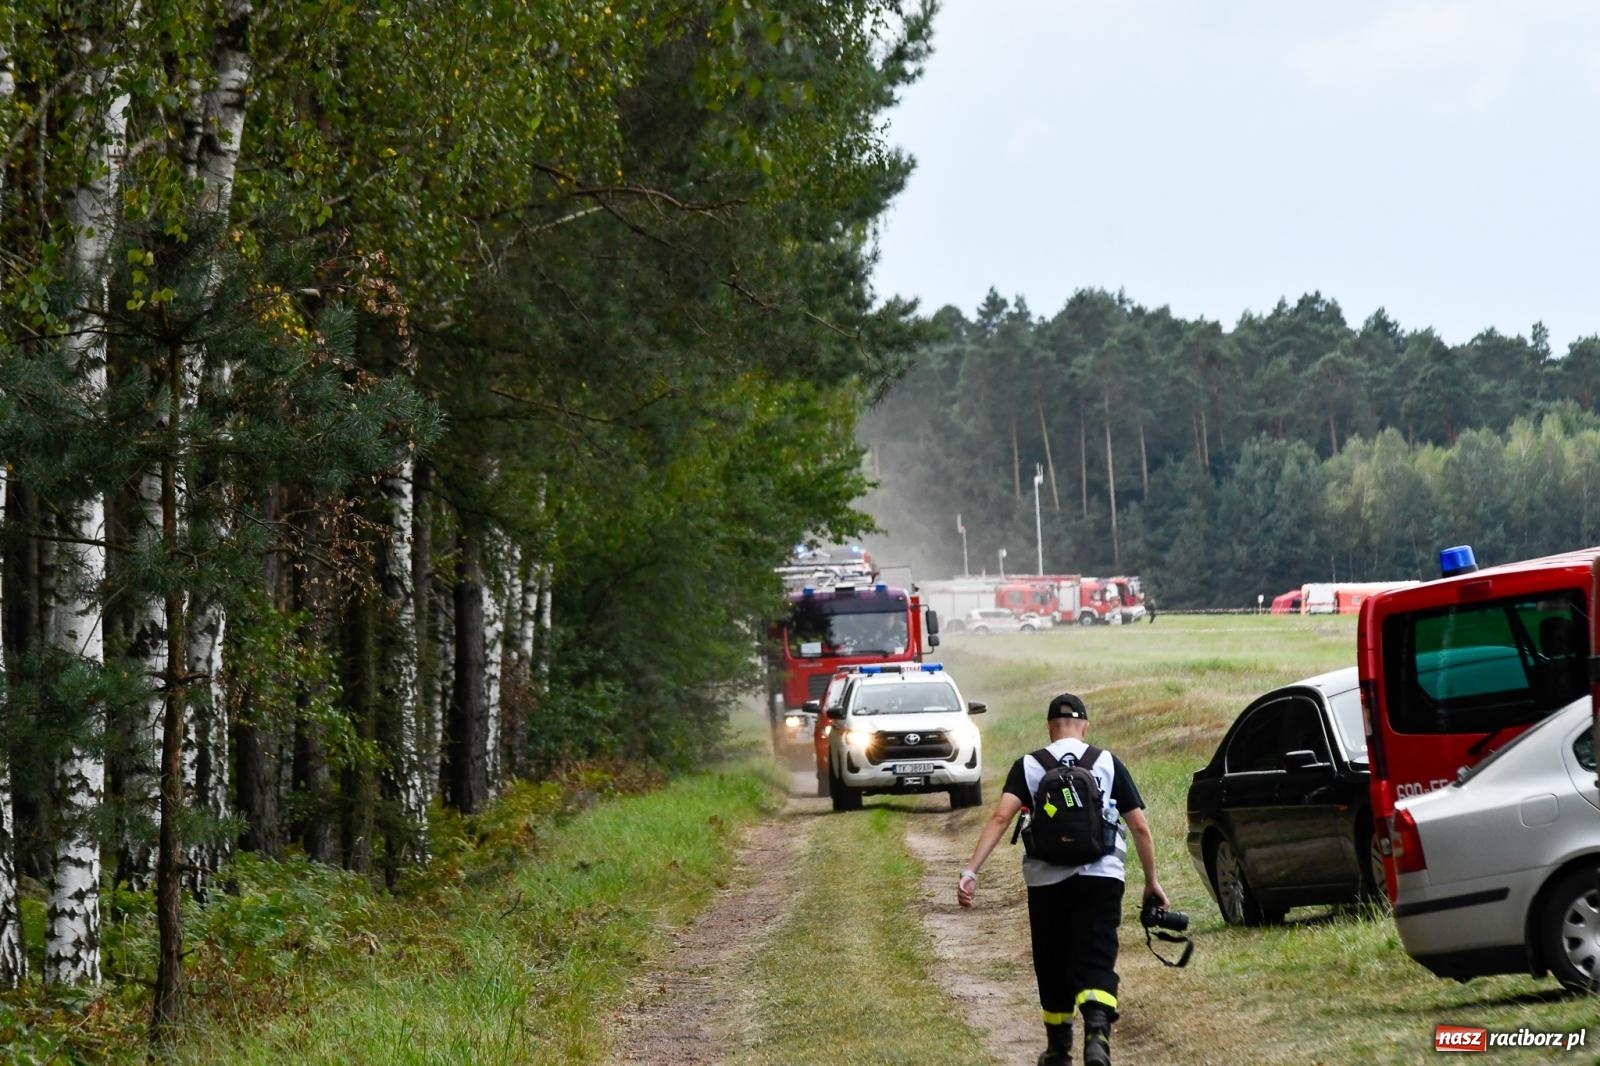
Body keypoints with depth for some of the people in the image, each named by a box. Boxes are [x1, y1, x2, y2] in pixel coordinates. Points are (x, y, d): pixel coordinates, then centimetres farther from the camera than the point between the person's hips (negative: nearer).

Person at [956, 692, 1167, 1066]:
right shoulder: (1108, 763, 9)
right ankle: (1097, 1032, -32)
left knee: (1053, 967, 16)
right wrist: (1152, 881, 18)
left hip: (1047, 881, 0)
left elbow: (999, 818, -9)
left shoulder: (1028, 766, 6)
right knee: (1096, 965, -5)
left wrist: (971, 871, -13)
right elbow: (1140, 828, 8)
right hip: (1101, 878, 0)